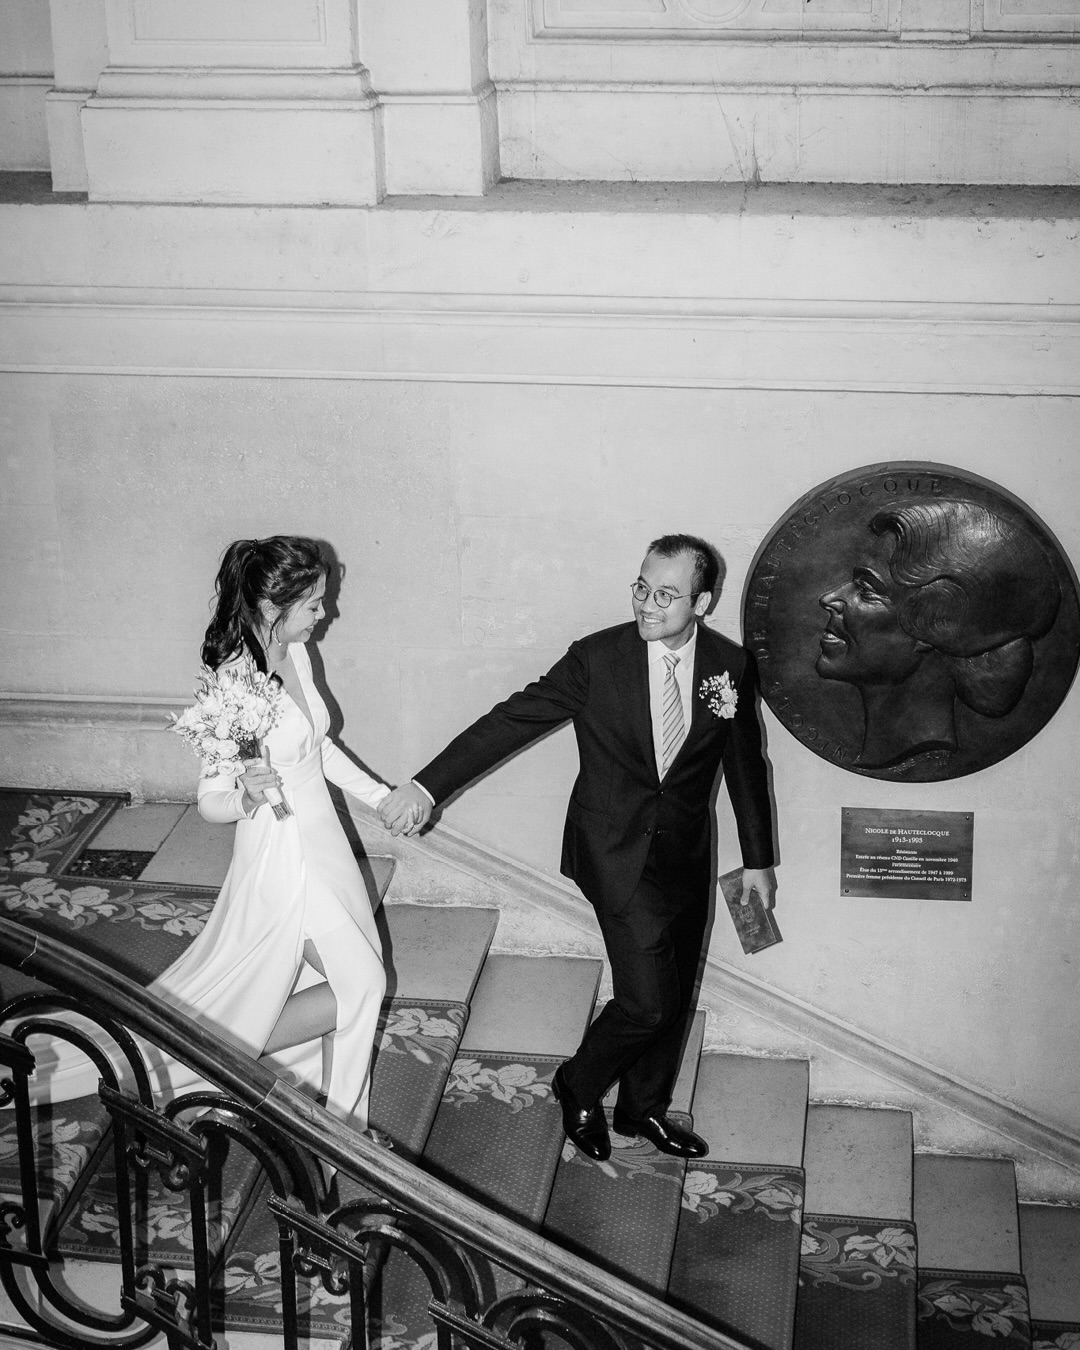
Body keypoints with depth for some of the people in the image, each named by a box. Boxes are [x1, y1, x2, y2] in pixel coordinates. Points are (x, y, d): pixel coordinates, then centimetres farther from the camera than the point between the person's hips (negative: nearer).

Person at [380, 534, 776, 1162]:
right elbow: (512, 719, -15)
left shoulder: (731, 666, -5)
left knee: (676, 995, 14)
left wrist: (759, 857, 13)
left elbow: (746, 764, 8)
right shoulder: (599, 657, -13)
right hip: (617, 851, -4)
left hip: (687, 852, 4)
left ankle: (645, 1107, 38)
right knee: (648, 999, -10)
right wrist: (428, 786, -22)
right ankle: (579, 1087, 18)